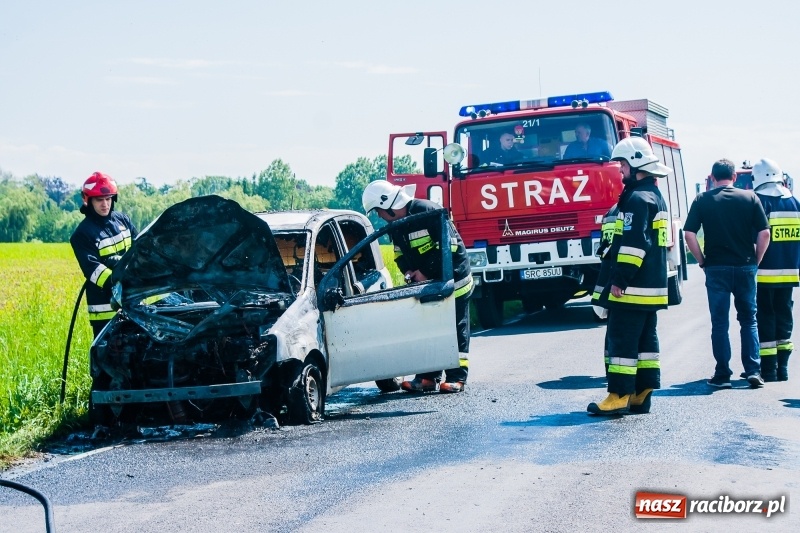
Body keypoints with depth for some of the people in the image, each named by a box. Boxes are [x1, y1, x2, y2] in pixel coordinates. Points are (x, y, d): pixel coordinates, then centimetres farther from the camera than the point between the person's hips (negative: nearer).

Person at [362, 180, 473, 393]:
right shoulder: (396, 224, 4)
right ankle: (428, 376, 11)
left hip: (453, 278, -8)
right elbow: (400, 253, 16)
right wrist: (408, 271, -4)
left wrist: (426, 272, -20)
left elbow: (449, 244, -23)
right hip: (425, 283, 8)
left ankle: (456, 378, 0)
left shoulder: (428, 211, -22)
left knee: (456, 329, -2)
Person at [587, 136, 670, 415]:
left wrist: (619, 279, -21)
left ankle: (619, 397, -9)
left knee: (621, 340, -8)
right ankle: (641, 395, 12)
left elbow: (633, 244, -23)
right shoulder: (655, 196, 18)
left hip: (631, 288, -11)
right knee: (645, 340, 10)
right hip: (652, 287, 11)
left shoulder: (637, 199, -15)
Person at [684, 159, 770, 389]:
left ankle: (722, 375, 3)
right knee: (748, 320, 12)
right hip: (745, 267, 1)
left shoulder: (702, 200, 0)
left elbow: (689, 234, -8)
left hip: (716, 268, -1)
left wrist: (701, 260, 3)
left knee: (719, 323, 4)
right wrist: (756, 260, 7)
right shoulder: (750, 198, 1)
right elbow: (764, 233, -4)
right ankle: (753, 371, 5)